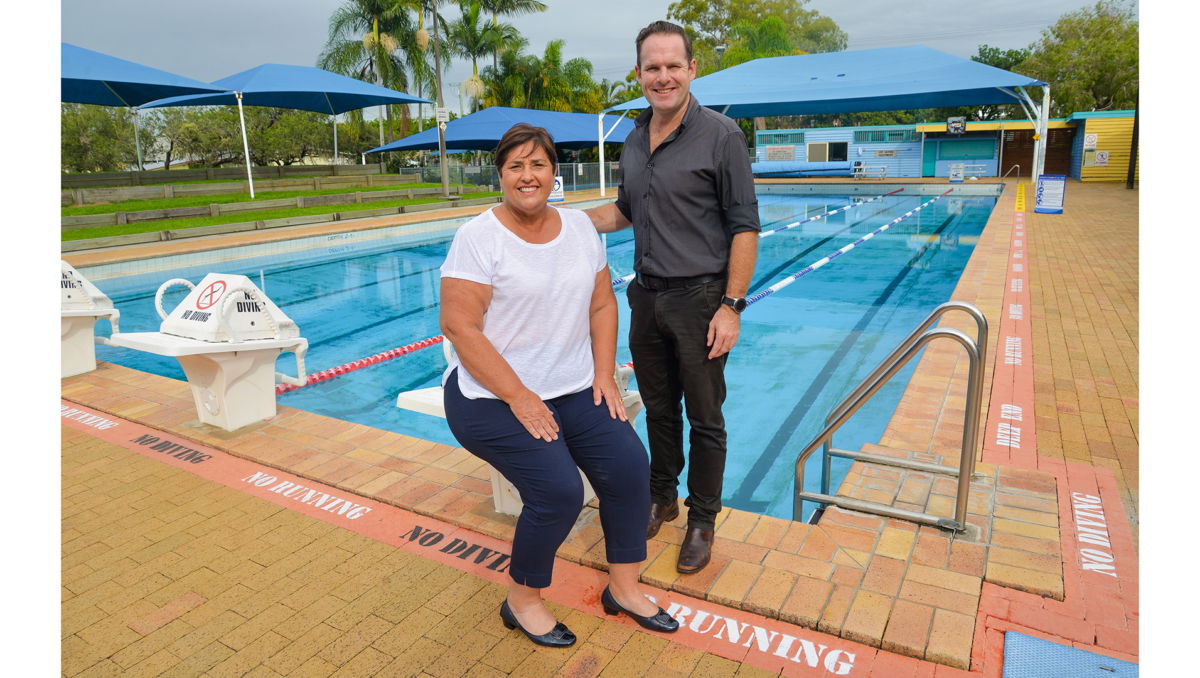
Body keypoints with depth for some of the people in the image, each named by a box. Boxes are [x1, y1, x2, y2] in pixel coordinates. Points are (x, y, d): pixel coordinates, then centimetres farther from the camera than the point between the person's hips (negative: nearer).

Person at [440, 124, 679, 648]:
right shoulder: (479, 237, -11)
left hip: (573, 389, 6)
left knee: (629, 464, -9)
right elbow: (459, 326, -17)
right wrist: (519, 398, -19)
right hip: (493, 398, -5)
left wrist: (604, 375, 0)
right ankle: (522, 602, 8)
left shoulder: (578, 226, 7)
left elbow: (601, 304, 11)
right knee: (558, 491, -20)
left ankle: (624, 588, 13)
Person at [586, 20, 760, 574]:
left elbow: (744, 227, -11)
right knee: (658, 409, 17)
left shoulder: (720, 136, -10)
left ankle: (702, 522, 24)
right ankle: (661, 498, 37)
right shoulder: (634, 141, 9)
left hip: (699, 299, -5)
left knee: (705, 419, 7)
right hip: (647, 296, 6)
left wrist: (731, 306, -17)